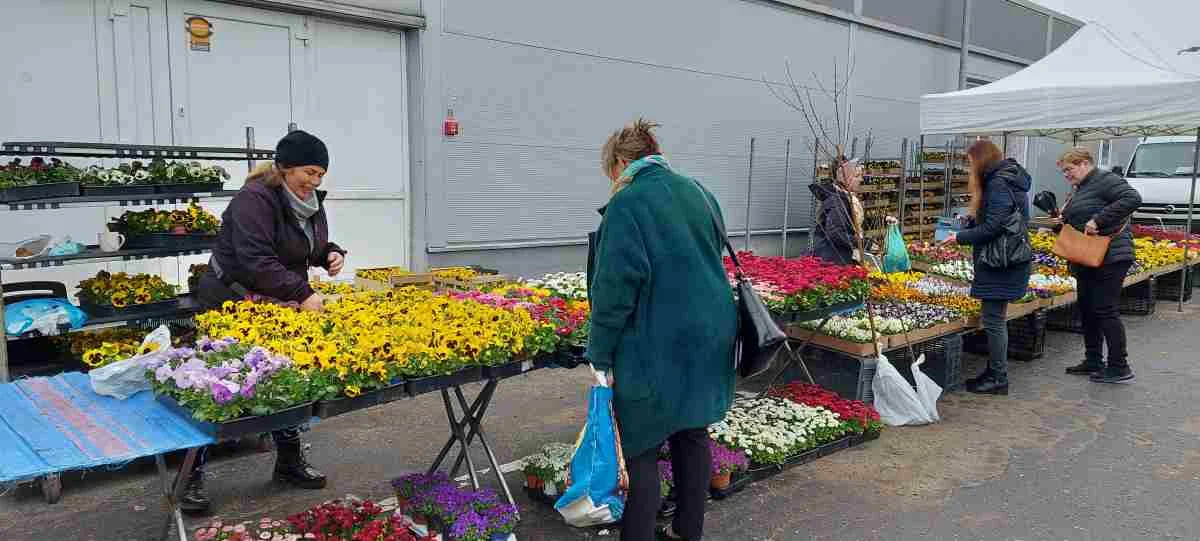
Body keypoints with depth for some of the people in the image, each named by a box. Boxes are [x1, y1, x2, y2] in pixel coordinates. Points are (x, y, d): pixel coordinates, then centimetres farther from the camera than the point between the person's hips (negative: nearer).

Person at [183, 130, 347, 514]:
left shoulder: (311, 201, 3)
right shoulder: (255, 198, -23)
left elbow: (315, 245, 17)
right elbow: (256, 262, -31)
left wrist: (332, 254, -5)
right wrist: (303, 293, -34)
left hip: (278, 306, 8)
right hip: (231, 304, -7)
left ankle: (289, 462, 26)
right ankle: (191, 478, 13)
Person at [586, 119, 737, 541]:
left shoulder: (627, 204, -13)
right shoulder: (699, 193, 11)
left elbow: (616, 288, -18)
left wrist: (600, 355, -11)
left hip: (656, 348, -8)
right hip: (710, 340, 8)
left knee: (640, 449, 4)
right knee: (693, 434, 18)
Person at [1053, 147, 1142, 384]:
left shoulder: (1105, 180, -10)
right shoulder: (1078, 190, 19)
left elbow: (1132, 198, -25)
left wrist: (1097, 221, -26)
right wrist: (1061, 222, 4)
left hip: (1109, 258, -10)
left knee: (1106, 311, -7)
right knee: (1087, 309, 12)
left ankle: (1119, 367, 0)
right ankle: (1093, 362, 21)